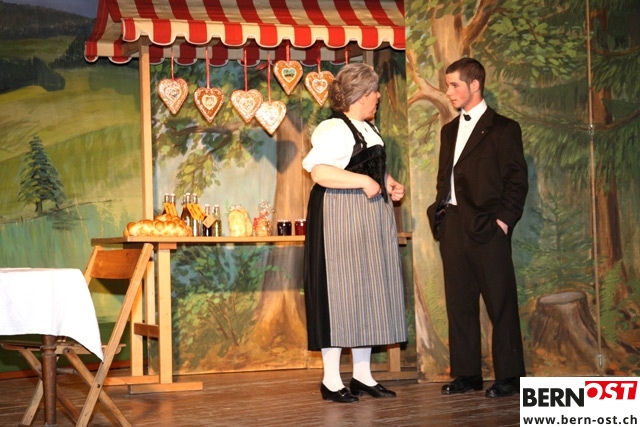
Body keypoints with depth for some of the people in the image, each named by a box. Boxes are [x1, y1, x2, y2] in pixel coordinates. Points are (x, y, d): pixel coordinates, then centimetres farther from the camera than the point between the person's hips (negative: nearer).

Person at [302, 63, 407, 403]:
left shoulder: (368, 128, 17)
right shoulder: (334, 129, -13)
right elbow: (319, 172, -28)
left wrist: (389, 184, 12)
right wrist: (364, 181, -26)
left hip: (370, 223, 9)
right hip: (341, 221, -9)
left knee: (368, 294, 9)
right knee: (340, 293, -7)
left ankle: (362, 376, 16)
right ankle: (331, 380, 0)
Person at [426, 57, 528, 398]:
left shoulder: (503, 128, -1)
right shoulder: (449, 131, 18)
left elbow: (517, 180, -4)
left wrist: (504, 219, -12)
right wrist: (440, 212, 9)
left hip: (486, 226, -6)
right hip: (452, 226, 7)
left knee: (500, 303, -1)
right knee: (459, 303, 8)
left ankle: (508, 376, 6)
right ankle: (466, 373, 15)